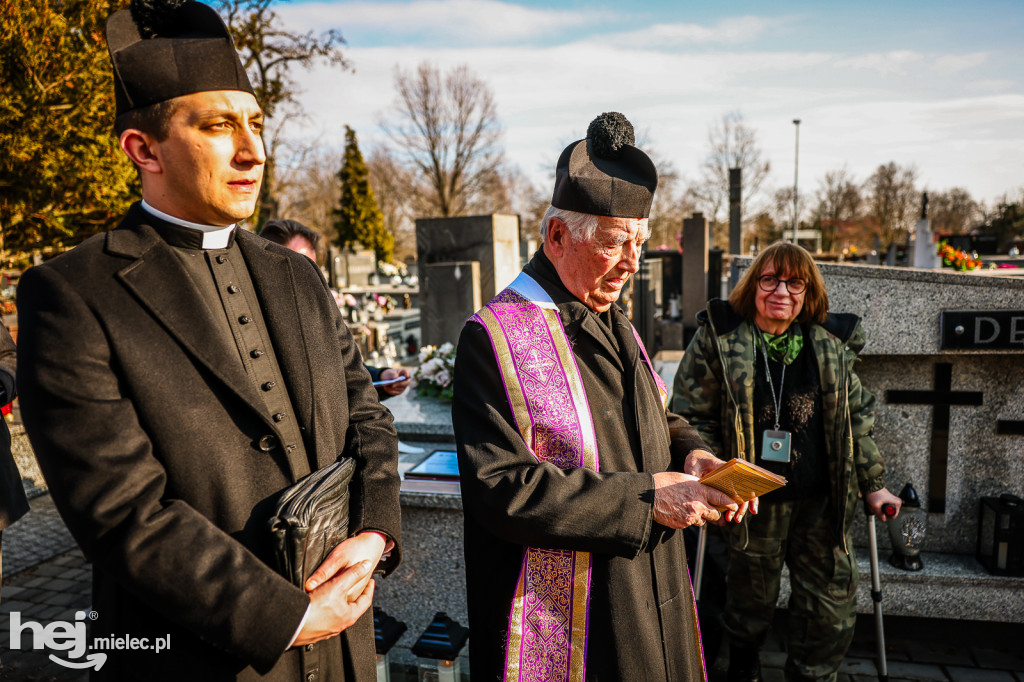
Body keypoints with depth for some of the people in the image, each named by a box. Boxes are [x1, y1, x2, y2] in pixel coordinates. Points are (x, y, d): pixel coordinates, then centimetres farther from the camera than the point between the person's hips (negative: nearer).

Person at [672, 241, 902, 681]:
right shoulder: (718, 339, -7)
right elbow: (691, 418, -7)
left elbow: (856, 417, 13)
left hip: (822, 502, 3)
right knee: (752, 596, 14)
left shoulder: (832, 345, 5)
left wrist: (872, 484, 12)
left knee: (832, 605, 10)